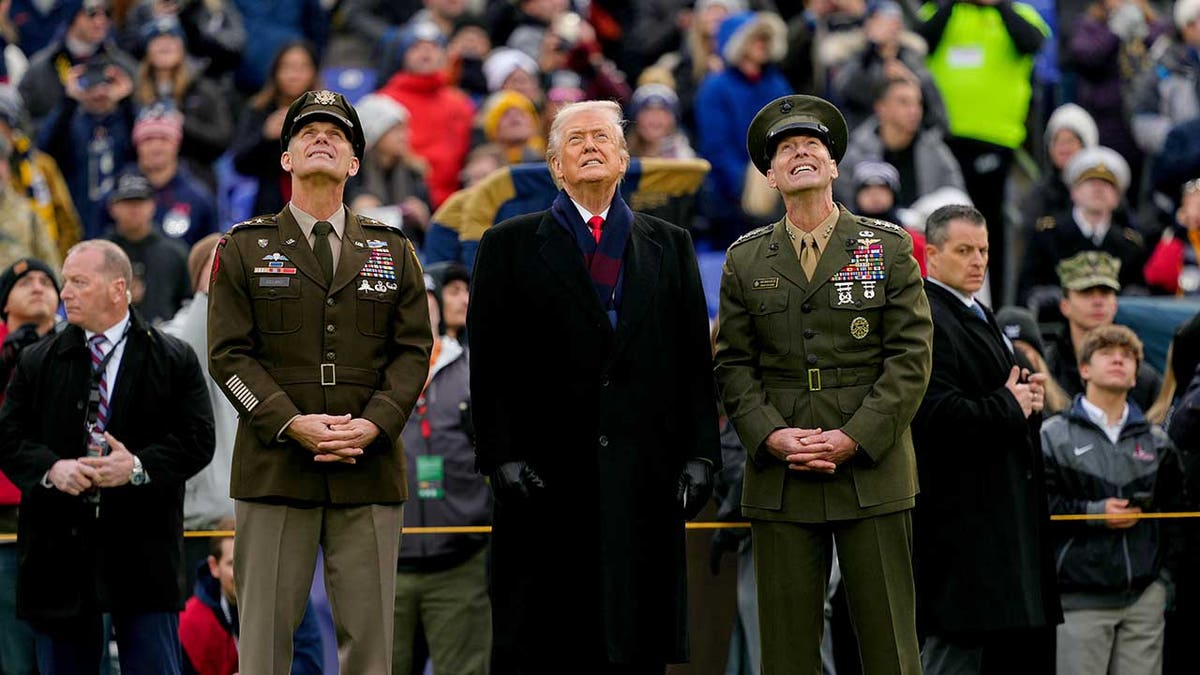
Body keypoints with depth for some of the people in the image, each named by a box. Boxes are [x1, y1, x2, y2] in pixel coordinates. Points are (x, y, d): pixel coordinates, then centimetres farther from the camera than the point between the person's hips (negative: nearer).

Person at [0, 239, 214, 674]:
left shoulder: (174, 361, 3)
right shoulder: (39, 362, 10)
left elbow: (196, 440, -3)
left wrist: (139, 467, -18)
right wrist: (51, 469, -14)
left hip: (142, 551, -3)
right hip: (59, 546, 3)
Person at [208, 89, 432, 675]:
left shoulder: (392, 251, 14)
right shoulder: (244, 248, 8)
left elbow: (413, 350, 8)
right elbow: (229, 354, 1)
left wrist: (373, 424, -9)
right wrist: (291, 423, -13)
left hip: (369, 468, 2)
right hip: (275, 467, -2)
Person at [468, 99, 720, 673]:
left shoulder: (670, 246, 15)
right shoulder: (509, 245, 9)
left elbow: (695, 360, 11)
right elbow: (489, 363, 3)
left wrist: (700, 454, 1)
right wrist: (501, 455, -8)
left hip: (644, 477, 2)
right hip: (545, 480, -2)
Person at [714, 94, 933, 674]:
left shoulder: (889, 248, 5)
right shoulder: (745, 260, 10)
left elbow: (910, 358, -1)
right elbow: (734, 366, 8)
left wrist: (853, 440, -11)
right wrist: (773, 436, -8)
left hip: (872, 471, -1)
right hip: (779, 480, 1)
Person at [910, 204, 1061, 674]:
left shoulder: (979, 317, 19)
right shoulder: (927, 321, -15)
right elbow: (939, 415, -26)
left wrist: (1030, 397, 5)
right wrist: (1009, 405, -15)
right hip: (959, 510, -11)